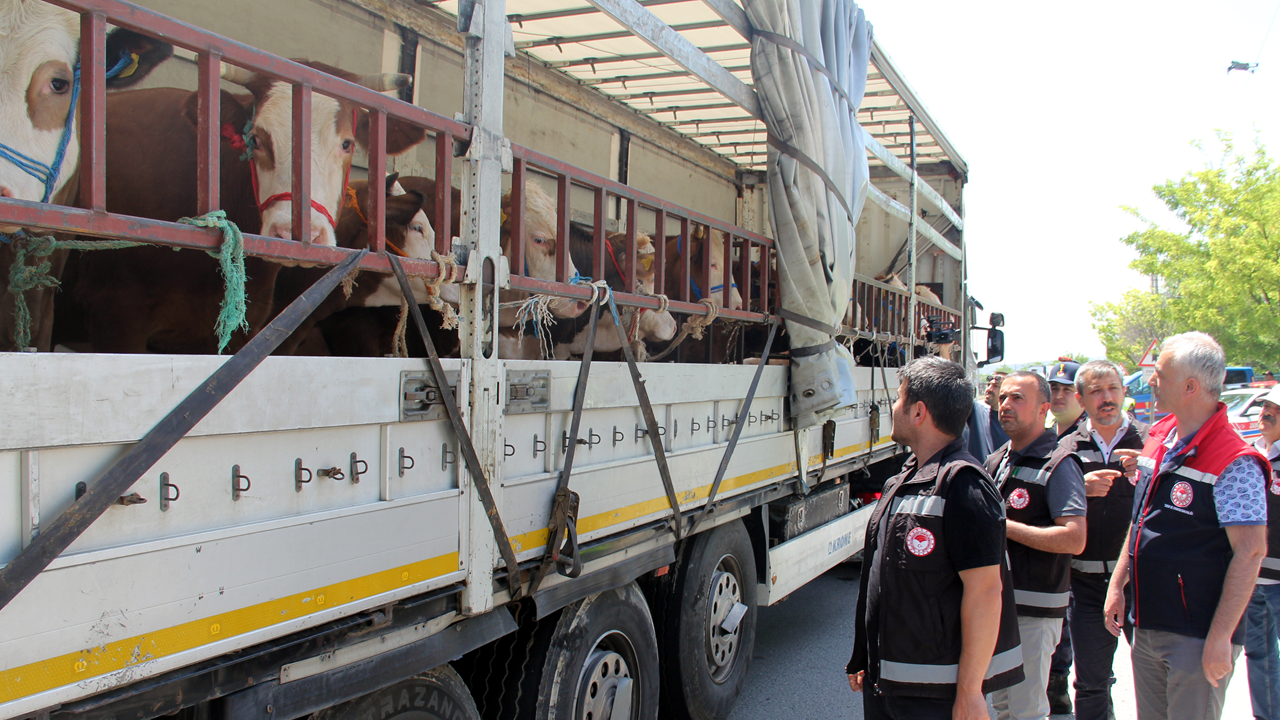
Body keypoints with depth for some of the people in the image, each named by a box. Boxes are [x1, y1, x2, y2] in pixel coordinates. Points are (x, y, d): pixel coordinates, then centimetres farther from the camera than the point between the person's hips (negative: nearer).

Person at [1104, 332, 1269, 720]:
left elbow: (1250, 552, -18)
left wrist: (1220, 637, -19)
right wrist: (1117, 585, 14)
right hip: (1146, 626, 8)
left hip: (1196, 637, -7)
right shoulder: (1157, 437, 7)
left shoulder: (1235, 463, -17)